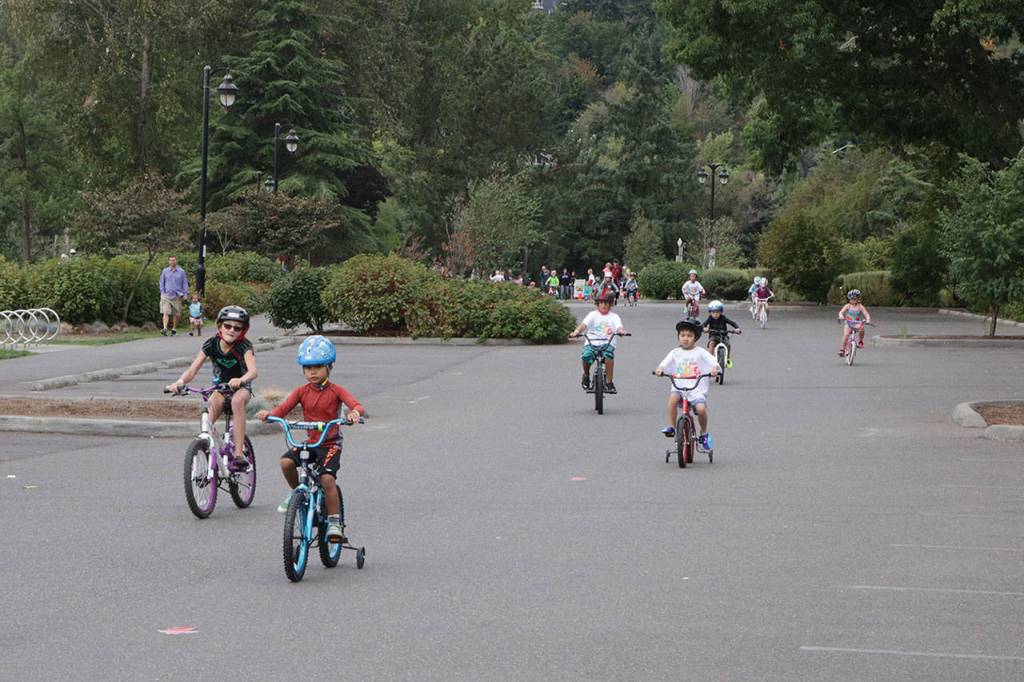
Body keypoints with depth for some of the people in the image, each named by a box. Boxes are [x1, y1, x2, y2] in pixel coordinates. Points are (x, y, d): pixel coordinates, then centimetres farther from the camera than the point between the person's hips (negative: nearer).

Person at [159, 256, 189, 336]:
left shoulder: (181, 272, 5)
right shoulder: (165, 271, 6)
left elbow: (185, 283, 8)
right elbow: (162, 282, 12)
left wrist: (185, 294, 0)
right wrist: (162, 292, 3)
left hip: (177, 296, 1)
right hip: (167, 295, -1)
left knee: (176, 314, 7)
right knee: (165, 313, -14)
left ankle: (174, 329, 22)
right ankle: (165, 328, -23)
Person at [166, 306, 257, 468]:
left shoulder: (244, 346, -22)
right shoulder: (211, 344, -14)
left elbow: (253, 371, -38)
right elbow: (192, 370, -19)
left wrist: (240, 380, -61)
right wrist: (180, 381, -42)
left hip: (241, 387, -3)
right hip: (220, 388, 3)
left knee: (237, 401, -39)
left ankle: (239, 454, -38)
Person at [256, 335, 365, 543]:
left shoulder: (336, 391, -6)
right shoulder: (302, 392, 3)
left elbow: (357, 405, -21)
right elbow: (283, 409, -8)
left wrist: (355, 412, -46)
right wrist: (268, 414, -30)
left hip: (330, 443, -3)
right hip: (308, 441, 3)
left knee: (327, 478, -24)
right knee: (286, 462, -23)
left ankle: (334, 521, -9)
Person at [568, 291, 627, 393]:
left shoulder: (614, 317, 13)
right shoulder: (593, 315, 11)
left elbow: (619, 327, -6)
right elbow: (584, 324, -6)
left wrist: (621, 331, -31)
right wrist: (576, 331, -27)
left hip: (608, 343, 0)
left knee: (609, 355, -34)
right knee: (586, 356, -31)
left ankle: (610, 383, -22)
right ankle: (586, 376, 3)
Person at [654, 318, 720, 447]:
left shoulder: (700, 352, 6)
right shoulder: (675, 353, 11)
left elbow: (713, 362, -5)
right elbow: (665, 363, -2)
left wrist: (714, 368, -28)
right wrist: (659, 369, -24)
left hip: (697, 390, -1)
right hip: (679, 387, 1)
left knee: (701, 408, -25)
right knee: (673, 396, -32)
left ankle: (704, 433, 4)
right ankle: (671, 427, -19)